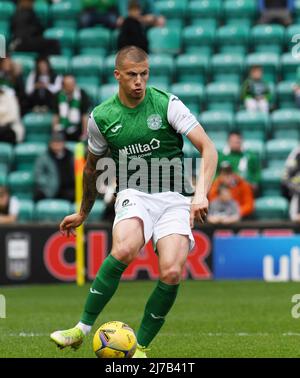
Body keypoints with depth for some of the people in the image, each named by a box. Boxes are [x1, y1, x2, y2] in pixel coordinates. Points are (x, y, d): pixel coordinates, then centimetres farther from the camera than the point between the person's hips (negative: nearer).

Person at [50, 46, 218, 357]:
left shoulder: (167, 104, -5)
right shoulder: (101, 117, 2)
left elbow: (208, 148, -8)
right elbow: (92, 167, 20)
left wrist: (201, 193, -23)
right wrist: (83, 213, 31)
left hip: (175, 197, 0)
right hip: (133, 194, 0)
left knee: (171, 273, -21)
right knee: (123, 250, -32)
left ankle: (139, 347, -3)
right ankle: (82, 329, -20)